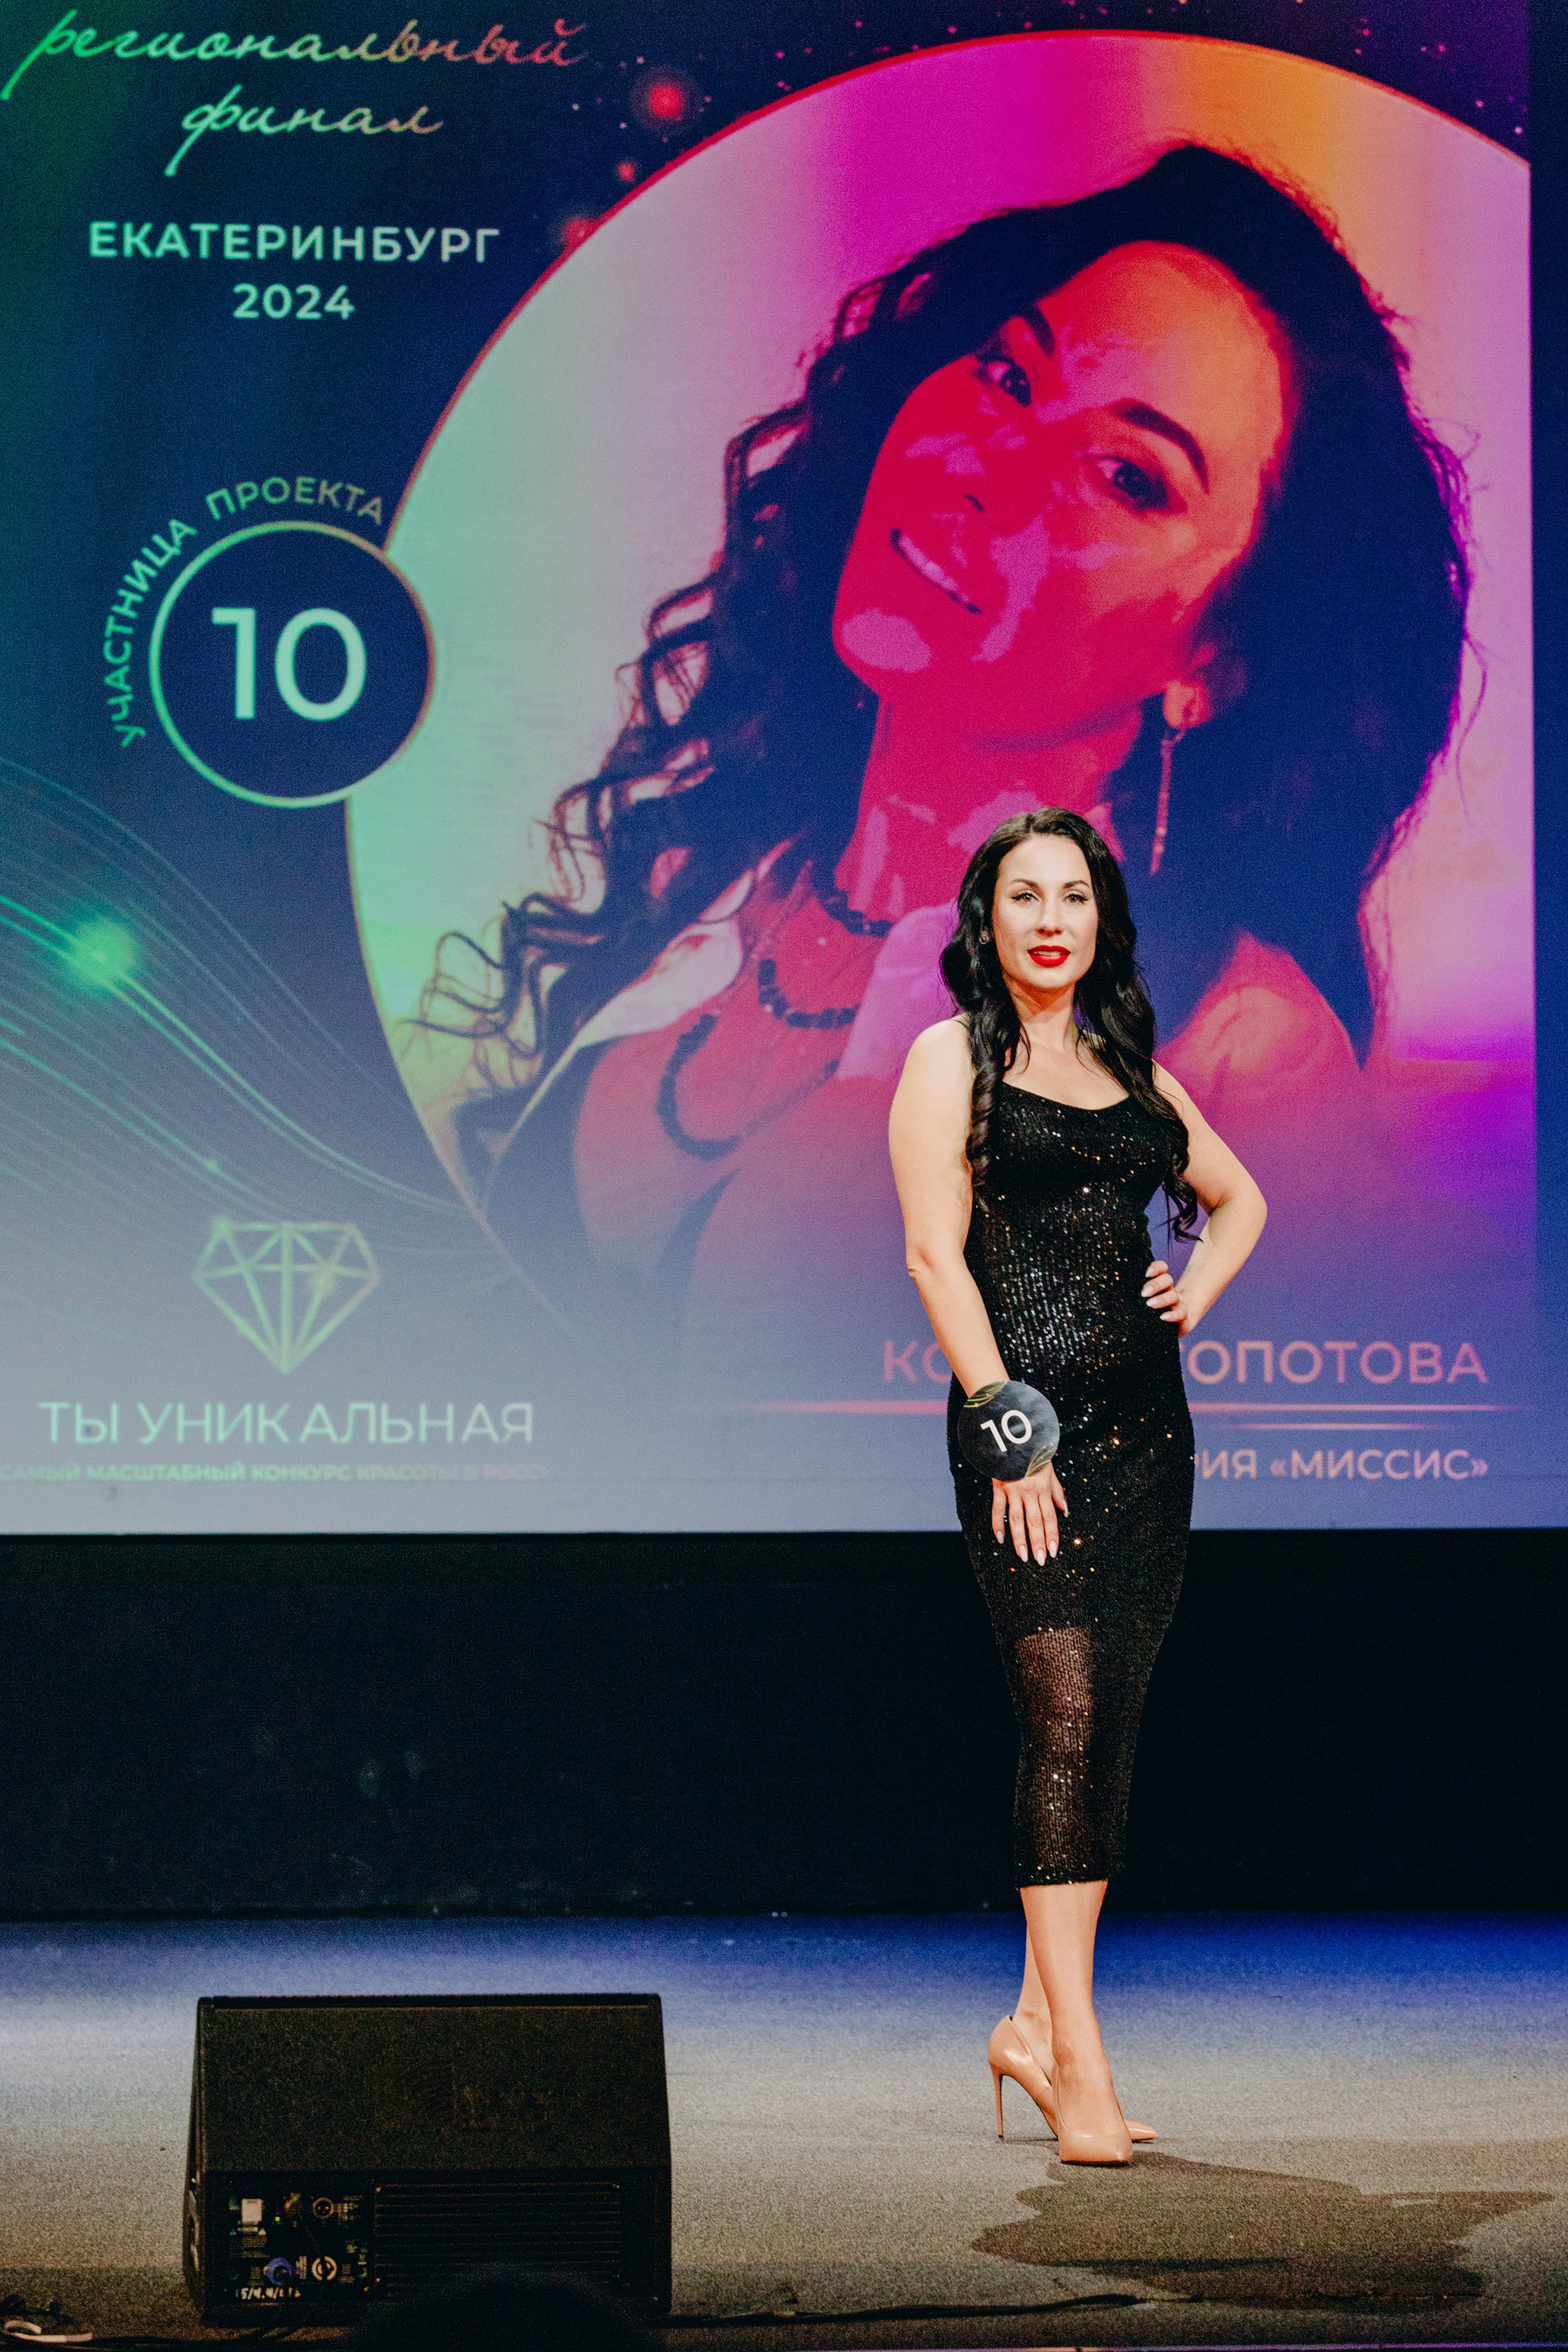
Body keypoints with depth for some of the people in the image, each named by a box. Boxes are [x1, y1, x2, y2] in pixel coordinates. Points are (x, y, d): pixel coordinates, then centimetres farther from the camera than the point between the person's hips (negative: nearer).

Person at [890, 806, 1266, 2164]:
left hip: (1146, 1419, 6)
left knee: (1115, 1722, 3)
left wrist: (1198, 1288, 9)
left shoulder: (1132, 1067, 17)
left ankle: (1039, 2021, 12)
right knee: (1064, 1713, -14)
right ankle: (1079, 2061, -16)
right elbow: (935, 1250, -7)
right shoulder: (953, 1058, 2)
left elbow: (1237, 1196, 31)